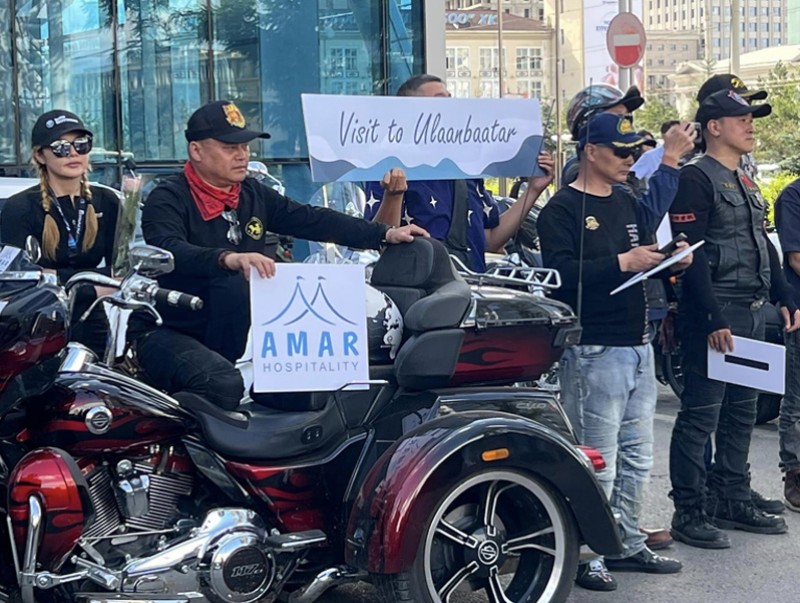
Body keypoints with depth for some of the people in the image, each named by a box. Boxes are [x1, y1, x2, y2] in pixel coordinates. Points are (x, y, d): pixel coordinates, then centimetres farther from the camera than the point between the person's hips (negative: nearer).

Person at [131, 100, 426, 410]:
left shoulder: (253, 195, 11)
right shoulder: (168, 199, -10)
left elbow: (313, 221, 8)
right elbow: (168, 251, -30)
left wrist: (386, 234, 0)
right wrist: (229, 259, -48)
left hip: (232, 333, 7)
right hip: (169, 334, -7)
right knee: (223, 385, -34)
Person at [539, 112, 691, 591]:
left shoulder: (631, 205, 18)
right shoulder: (563, 209, -7)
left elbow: (648, 258, 23)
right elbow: (559, 273, -20)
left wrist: (673, 260, 2)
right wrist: (621, 263, -23)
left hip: (639, 347, 8)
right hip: (595, 350, -8)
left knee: (637, 458, 14)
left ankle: (629, 543, 25)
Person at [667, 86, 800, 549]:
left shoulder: (745, 182, 20)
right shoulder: (696, 178, -10)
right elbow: (692, 253, -17)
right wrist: (713, 318, -22)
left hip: (753, 315, 9)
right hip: (715, 316, -9)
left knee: (741, 413, 14)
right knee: (700, 416, -5)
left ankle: (732, 500, 23)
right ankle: (690, 514, 0)